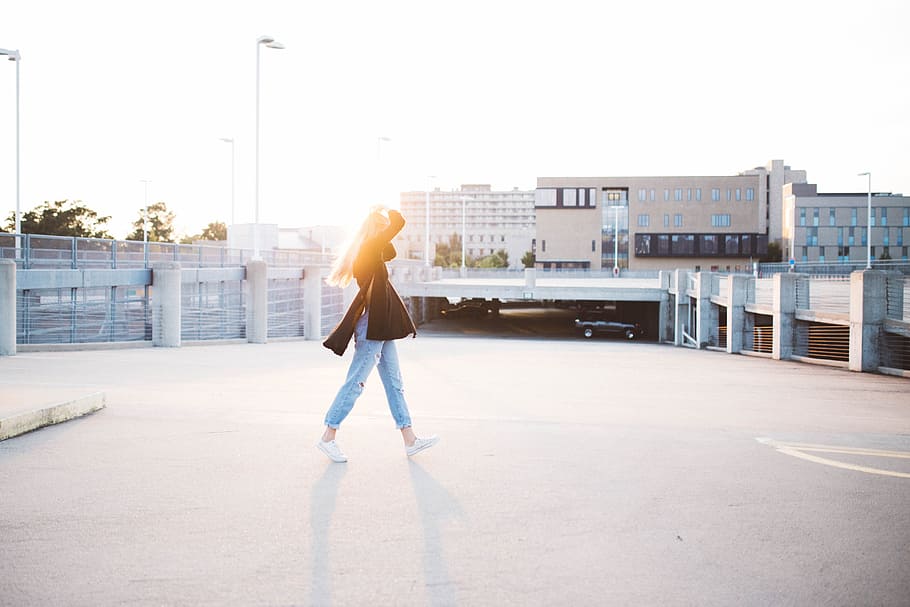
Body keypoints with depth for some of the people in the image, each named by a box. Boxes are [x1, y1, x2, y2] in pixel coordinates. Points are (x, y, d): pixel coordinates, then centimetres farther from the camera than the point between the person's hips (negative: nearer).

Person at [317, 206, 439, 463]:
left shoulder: (372, 253, 13)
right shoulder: (369, 248, -13)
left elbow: (391, 252, 31)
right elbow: (399, 222, -19)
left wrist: (377, 216, 21)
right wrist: (385, 212, 3)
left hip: (381, 328, 10)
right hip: (373, 327, -10)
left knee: (394, 383, 9)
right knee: (356, 382, -4)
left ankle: (410, 440, 13)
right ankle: (328, 437, 4)